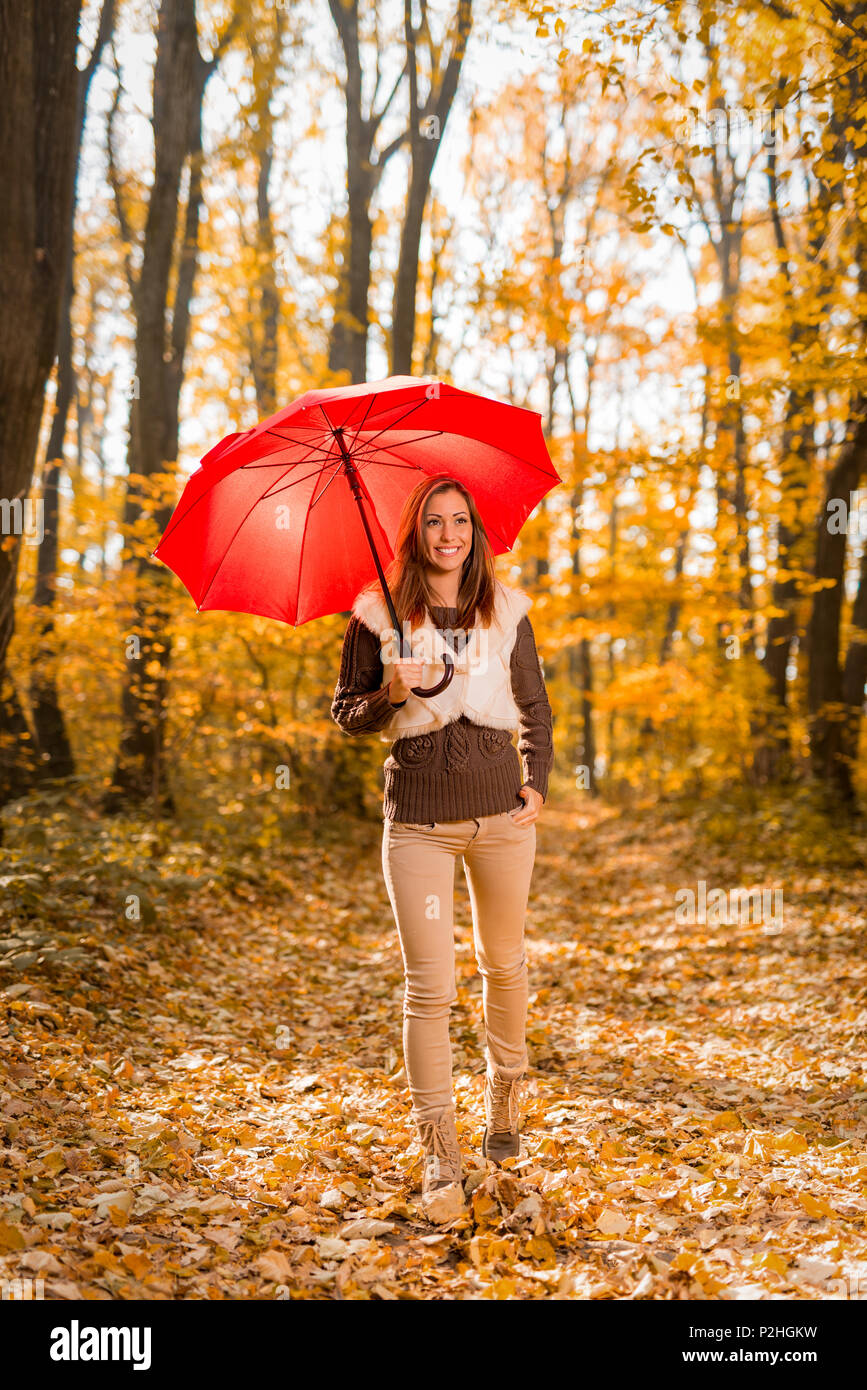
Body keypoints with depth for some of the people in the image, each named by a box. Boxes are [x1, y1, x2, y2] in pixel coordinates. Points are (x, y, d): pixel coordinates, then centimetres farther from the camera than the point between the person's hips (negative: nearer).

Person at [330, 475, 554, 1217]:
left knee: (505, 964, 17)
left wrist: (537, 784, 2)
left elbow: (536, 708, 13)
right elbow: (347, 714, 4)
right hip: (418, 822, -2)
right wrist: (391, 694, -16)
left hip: (501, 813, 2)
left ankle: (506, 1094, 41)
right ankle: (439, 1145, 10)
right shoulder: (378, 615, -1)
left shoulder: (506, 612, 5)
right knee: (430, 987, -3)